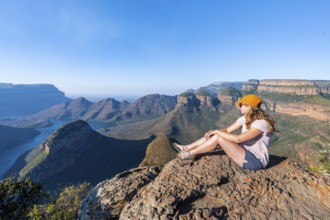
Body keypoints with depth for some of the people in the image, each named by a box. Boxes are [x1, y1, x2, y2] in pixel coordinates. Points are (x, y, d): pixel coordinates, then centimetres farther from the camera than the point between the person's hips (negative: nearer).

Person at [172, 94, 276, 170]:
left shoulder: (261, 123, -24)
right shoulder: (245, 118, 4)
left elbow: (238, 138, -33)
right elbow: (227, 130, 4)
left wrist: (217, 132, -23)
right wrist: (213, 131, -15)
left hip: (255, 161, -9)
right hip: (246, 152, 9)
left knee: (218, 138, -25)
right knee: (215, 135, -8)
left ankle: (190, 153, -9)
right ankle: (186, 148, -1)